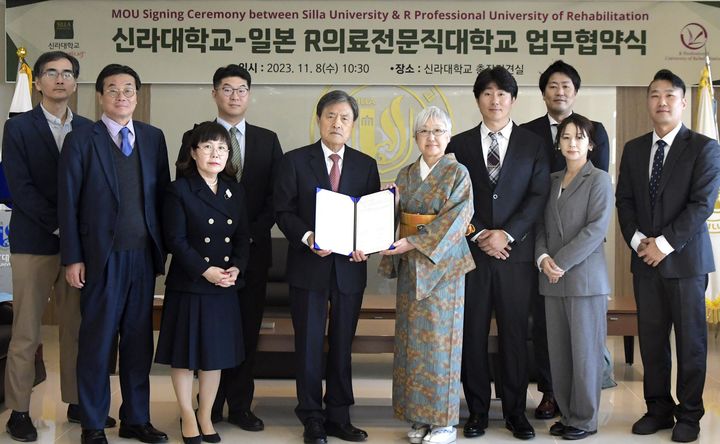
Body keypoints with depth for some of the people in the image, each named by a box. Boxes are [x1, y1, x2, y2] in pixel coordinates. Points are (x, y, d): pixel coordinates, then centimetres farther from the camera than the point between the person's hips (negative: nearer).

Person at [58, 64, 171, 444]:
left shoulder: (153, 137, 9)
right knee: (97, 341, 4)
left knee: (139, 341, 10)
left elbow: (162, 195, 10)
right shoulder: (80, 141, -2)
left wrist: (163, 248, 6)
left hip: (144, 255, 4)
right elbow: (68, 203, -3)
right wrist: (72, 258, -7)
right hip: (102, 256, -3)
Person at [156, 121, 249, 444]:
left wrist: (236, 268, -10)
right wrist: (205, 271, -19)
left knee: (216, 355, 11)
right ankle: (188, 417, 20)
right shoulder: (179, 190, -6)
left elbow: (243, 238, 8)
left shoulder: (235, 192, 9)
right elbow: (176, 240, -12)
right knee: (184, 355, 5)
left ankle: (205, 415, 26)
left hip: (225, 287, 5)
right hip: (188, 285, -4)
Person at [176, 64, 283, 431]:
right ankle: (210, 406, 14)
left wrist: (252, 232, -8)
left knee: (247, 330, 5)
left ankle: (240, 407, 14)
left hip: (252, 248, 2)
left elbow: (276, 195, 5)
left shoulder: (267, 140, 9)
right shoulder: (194, 138, 4)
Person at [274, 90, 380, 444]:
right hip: (309, 266, -2)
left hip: (350, 267, 3)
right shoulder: (295, 161, 0)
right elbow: (283, 211, -3)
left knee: (342, 345, 11)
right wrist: (307, 237, -19)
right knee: (309, 344, 4)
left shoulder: (366, 165, 8)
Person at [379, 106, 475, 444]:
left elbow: (456, 220, -14)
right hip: (410, 268, 5)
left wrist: (415, 242, -21)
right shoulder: (406, 175, 11)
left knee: (439, 339, -2)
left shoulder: (457, 174, -4)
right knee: (412, 340, 7)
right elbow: (395, 217, 13)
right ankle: (420, 416, 17)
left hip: (442, 267, -5)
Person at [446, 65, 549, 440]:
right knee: (472, 333, 4)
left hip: (516, 252, 0)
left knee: (515, 333, 4)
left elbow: (538, 196, -1)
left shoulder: (532, 144, 7)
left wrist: (507, 234, -12)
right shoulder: (459, 145, 8)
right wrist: (479, 235, -9)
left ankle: (515, 411, 15)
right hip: (471, 251, 1)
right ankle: (477, 410, 15)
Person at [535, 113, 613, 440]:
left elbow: (596, 228, -11)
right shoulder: (551, 181, 15)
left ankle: (585, 419, 10)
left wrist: (562, 262, -14)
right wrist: (543, 257, -6)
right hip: (552, 279, 5)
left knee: (585, 351, -1)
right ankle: (567, 413, 18)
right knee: (558, 352, 7)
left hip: (585, 278, -5)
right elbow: (541, 226, 13)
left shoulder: (599, 180, -1)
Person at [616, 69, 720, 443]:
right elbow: (624, 200, 10)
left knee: (690, 341, 3)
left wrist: (664, 243, -15)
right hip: (645, 258, 4)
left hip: (685, 258, -4)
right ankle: (658, 409, 19)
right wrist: (637, 240, -6)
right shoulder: (634, 149, 12)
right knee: (651, 339, 8)